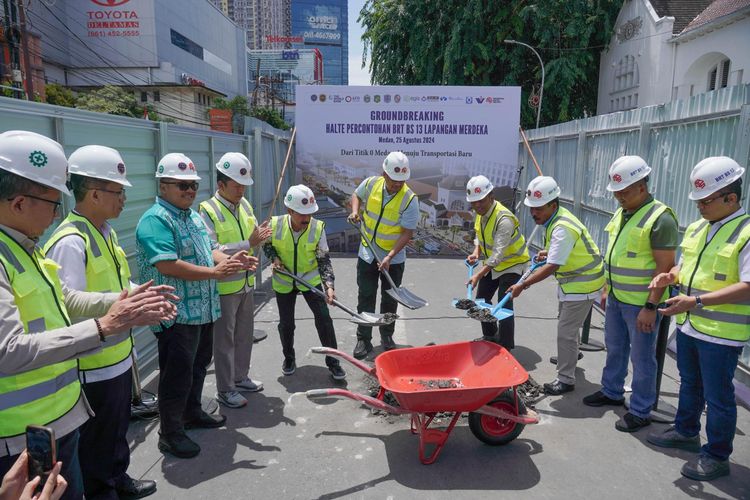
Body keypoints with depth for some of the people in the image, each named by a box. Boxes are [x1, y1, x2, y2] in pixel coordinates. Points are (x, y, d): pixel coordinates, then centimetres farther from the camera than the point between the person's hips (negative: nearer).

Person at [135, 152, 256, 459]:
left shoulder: (194, 216, 14)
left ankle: (192, 413, 40)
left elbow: (208, 251, 15)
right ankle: (171, 433, 17)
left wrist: (229, 260, -7)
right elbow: (168, 266, -27)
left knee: (198, 365, 22)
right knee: (178, 374, 1)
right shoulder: (155, 221, -17)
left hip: (203, 310, 9)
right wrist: (214, 272, -27)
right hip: (176, 315, -9)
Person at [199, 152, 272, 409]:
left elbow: (254, 236, 14)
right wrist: (248, 244, -27)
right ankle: (225, 390, 17)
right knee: (225, 339, 4)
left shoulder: (245, 205, 6)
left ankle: (241, 377, 36)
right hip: (224, 287, -7)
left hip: (246, 283, 7)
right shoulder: (208, 210, -16)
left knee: (245, 334, 19)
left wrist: (260, 236, -11)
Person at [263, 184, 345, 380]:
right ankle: (289, 358, 35)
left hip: (311, 279, 0)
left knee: (324, 319, -6)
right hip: (284, 282, 1)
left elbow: (324, 259, -17)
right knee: (286, 323, 9)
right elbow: (266, 244, 4)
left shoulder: (318, 227, -20)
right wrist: (274, 258, -16)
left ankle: (333, 362, 9)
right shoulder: (275, 225, -19)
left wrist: (329, 285, -29)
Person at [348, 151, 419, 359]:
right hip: (367, 254, 2)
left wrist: (390, 256, -26)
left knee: (390, 299, 11)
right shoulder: (370, 184, -10)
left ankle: (387, 336, 32)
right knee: (365, 297, 6)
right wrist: (355, 211, -6)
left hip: (394, 258, -2)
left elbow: (407, 233, -18)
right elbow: (357, 195, 14)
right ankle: (364, 339, 18)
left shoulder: (410, 199, -19)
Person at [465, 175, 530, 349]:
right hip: (492, 263, 9)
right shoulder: (481, 212, -6)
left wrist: (479, 275, -44)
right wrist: (476, 252, -12)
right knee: (482, 299, 14)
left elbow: (498, 253, -37)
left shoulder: (504, 219, -32)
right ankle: (490, 336, 34)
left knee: (504, 306, -15)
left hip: (512, 264, -9)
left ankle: (505, 349, -3)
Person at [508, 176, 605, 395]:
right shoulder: (555, 217, 0)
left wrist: (522, 286, -30)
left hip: (582, 283, -11)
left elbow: (551, 267, -33)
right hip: (570, 279, 11)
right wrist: (548, 251, 2)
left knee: (566, 331, -6)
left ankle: (566, 379, 8)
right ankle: (571, 355, 53)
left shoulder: (562, 229, -32)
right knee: (565, 322, 28)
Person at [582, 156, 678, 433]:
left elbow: (665, 267, -20)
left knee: (642, 357, 5)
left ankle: (640, 411, 19)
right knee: (615, 348, 21)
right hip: (616, 298, 8)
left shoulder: (660, 218, -18)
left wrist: (650, 307, -21)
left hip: (641, 304, -8)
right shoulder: (621, 213, 9)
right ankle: (611, 392, 39)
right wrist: (606, 289, 18)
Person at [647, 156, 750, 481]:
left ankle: (716, 456, 24)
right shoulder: (697, 228, 6)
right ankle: (686, 431, 42)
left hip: (721, 333, -7)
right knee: (689, 384, 23)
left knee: (718, 397, 7)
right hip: (688, 326, 8)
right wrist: (670, 275, -3)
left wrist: (696, 301, -31)